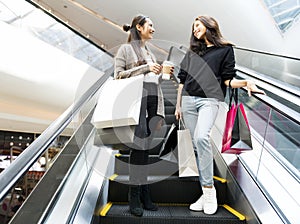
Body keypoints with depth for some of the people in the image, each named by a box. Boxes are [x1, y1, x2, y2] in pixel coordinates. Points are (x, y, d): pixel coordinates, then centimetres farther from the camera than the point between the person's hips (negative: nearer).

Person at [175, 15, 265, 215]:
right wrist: (178, 104, 16)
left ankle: (209, 189, -17)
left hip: (209, 99, -4)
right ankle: (206, 192, 7)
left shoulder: (226, 49, 12)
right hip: (188, 100, 4)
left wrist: (246, 82, -13)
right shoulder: (192, 51, 22)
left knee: (202, 137, -28)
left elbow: (227, 80, 6)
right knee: (197, 145, 0)